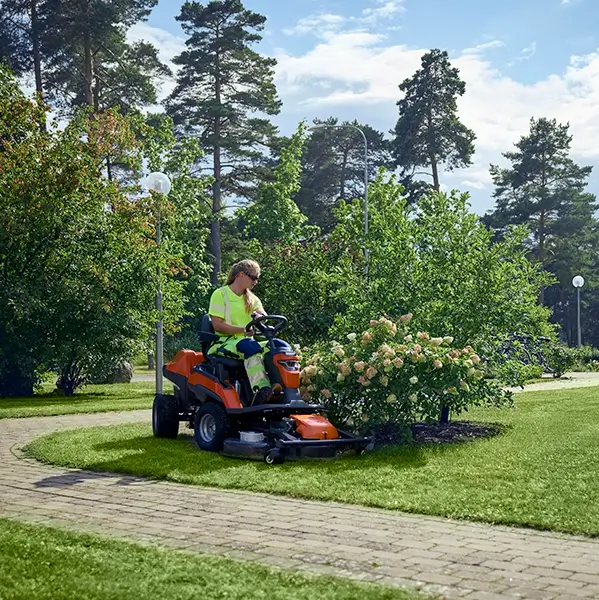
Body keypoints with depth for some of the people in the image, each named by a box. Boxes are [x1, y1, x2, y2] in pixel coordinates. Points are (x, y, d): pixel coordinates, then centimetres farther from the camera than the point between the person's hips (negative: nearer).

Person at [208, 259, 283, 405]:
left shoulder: (252, 298, 21)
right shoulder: (220, 294, 3)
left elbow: (263, 315, 1)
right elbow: (217, 325, -8)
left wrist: (260, 316, -24)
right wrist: (243, 330, -19)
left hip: (247, 341, 6)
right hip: (224, 342, -5)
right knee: (250, 346, -38)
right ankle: (262, 391, -54)